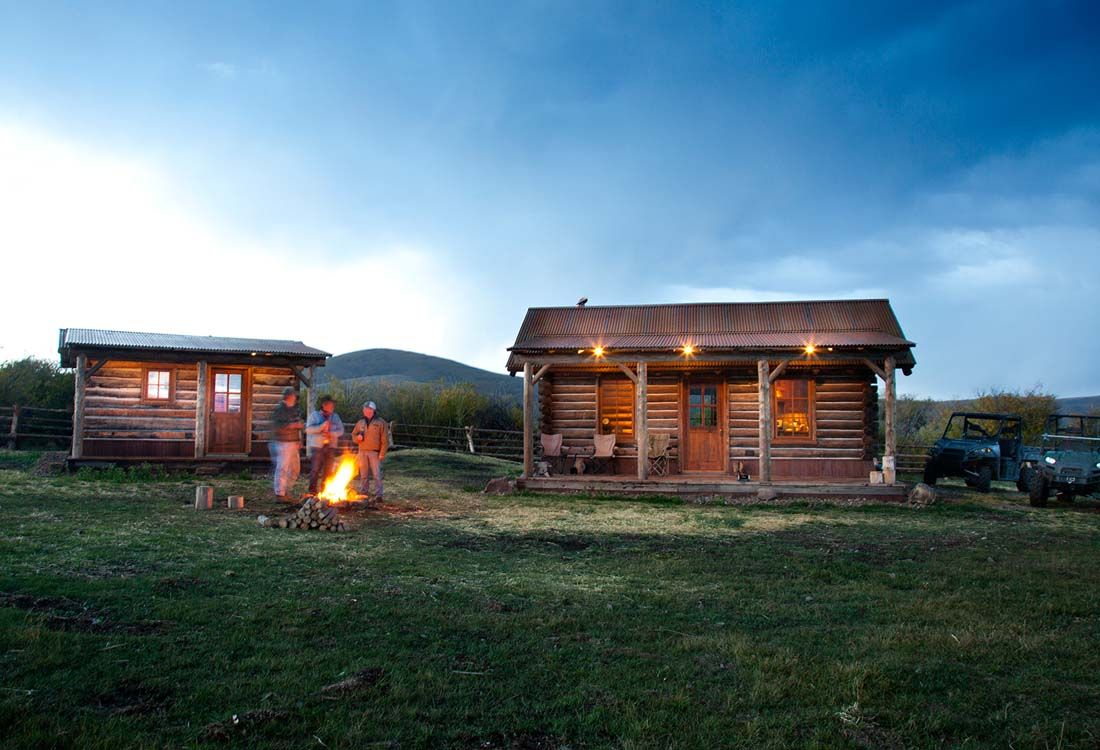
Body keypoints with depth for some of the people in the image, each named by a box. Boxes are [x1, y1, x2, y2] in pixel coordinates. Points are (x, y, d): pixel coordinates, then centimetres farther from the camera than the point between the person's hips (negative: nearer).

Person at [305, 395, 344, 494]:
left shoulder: (335, 416, 12)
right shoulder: (314, 415, 2)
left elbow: (341, 430, 5)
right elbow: (309, 429, -8)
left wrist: (331, 433, -13)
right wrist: (322, 426, -17)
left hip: (330, 446, 4)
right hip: (317, 446, -4)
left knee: (328, 470, 5)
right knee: (315, 469, -5)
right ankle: (312, 491, 2)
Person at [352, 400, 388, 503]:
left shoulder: (380, 423, 0)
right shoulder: (360, 423, 13)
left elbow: (385, 440, -3)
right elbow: (353, 435, 21)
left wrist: (382, 454, -11)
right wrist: (357, 437, -4)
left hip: (375, 453, -4)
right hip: (362, 452, 4)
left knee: (377, 475, -6)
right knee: (363, 475, 8)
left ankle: (378, 496, -4)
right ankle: (363, 495, 15)